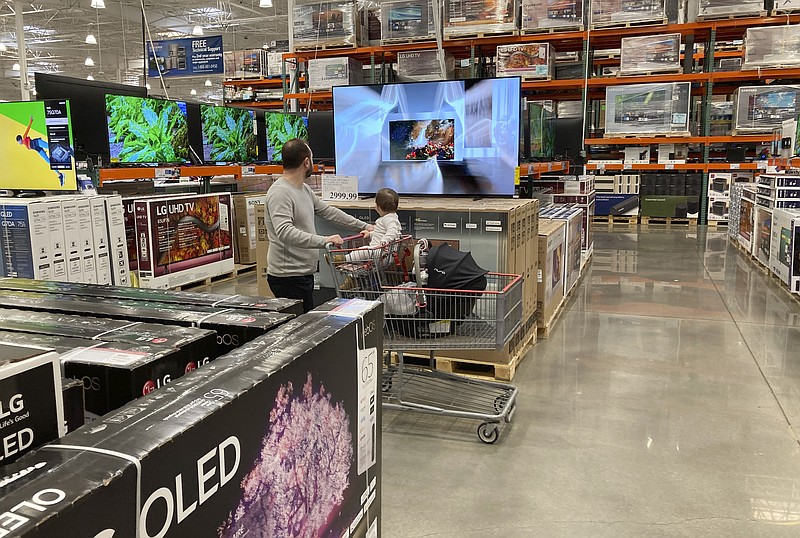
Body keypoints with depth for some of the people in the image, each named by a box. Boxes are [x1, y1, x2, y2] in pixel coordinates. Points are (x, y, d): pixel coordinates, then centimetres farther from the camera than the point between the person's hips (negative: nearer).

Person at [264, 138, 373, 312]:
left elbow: (328, 212, 23)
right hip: (288, 278, -10)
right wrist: (324, 241, -38)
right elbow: (285, 232, -30)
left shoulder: (305, 189, 14)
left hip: (304, 273, 10)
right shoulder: (279, 193, -18)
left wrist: (364, 226, 24)